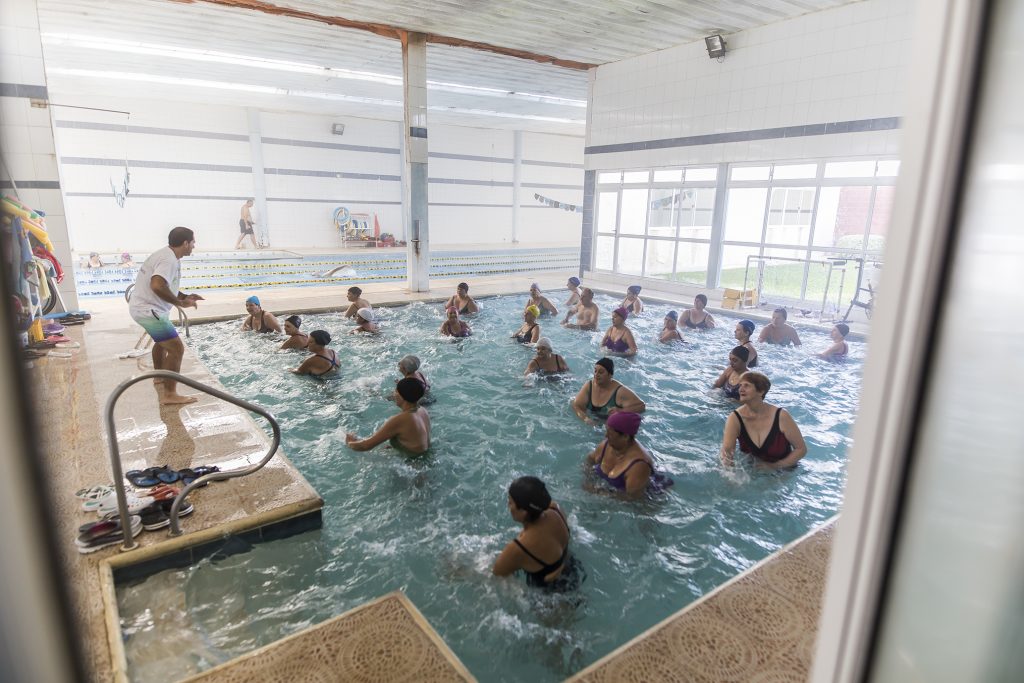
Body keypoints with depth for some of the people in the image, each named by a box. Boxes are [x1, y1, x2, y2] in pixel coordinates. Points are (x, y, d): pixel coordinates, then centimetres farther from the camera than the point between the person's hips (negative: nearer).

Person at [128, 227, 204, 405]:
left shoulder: (167, 255, 10)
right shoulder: (169, 260, -22)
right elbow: (157, 286, -37)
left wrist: (185, 296, 8)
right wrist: (180, 303, -27)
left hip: (144, 307, 12)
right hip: (149, 310, -12)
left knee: (162, 341, 33)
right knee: (176, 349, -13)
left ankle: (159, 378, 52)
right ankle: (169, 395, -12)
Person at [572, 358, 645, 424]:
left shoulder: (620, 391, -16)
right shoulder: (589, 385, -4)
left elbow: (641, 406, -16)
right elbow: (576, 406, -3)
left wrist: (621, 411, -30)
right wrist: (585, 418, -23)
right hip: (592, 424, 2)